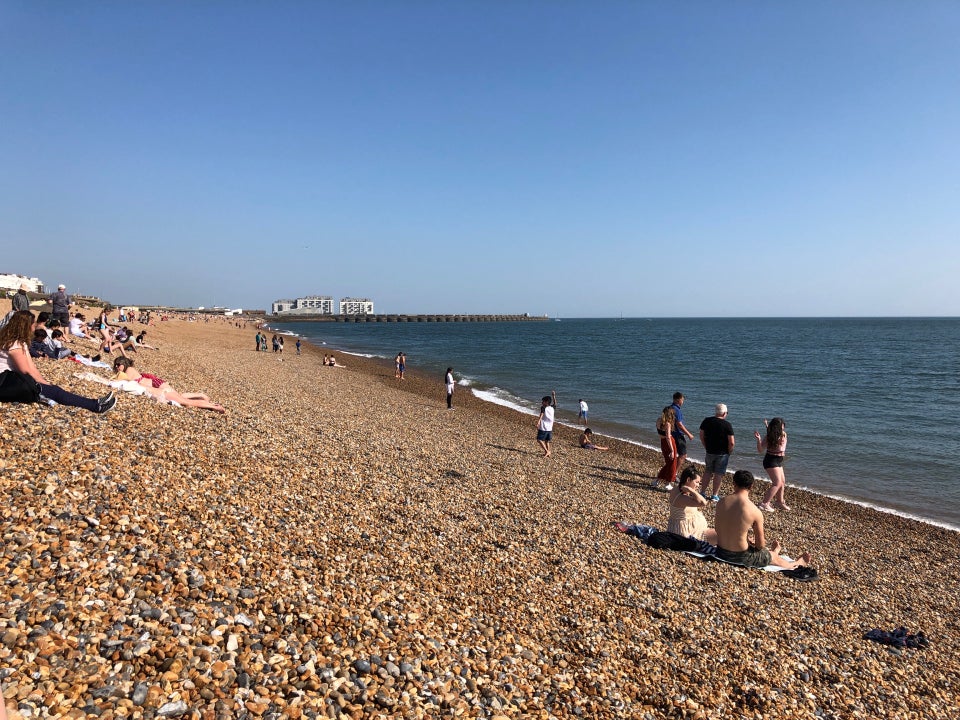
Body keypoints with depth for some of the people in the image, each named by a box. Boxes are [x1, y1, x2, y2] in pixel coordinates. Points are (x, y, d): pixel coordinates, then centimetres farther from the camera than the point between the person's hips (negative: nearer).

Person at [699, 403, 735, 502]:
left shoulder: (706, 421, -2)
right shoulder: (727, 424, -14)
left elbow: (701, 436, 4)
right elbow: (731, 442, -16)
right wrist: (729, 452, 1)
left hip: (710, 452, 4)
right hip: (722, 453, -4)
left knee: (708, 471, 18)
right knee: (718, 474, 6)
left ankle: (703, 492, 21)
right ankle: (715, 496, 11)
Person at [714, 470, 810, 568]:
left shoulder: (721, 503, -8)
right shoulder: (755, 512, -19)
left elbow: (718, 530, 5)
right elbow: (760, 545, -11)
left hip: (721, 552, 4)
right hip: (741, 556, -4)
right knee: (774, 557, 28)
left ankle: (771, 552, 67)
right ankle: (795, 564, 57)